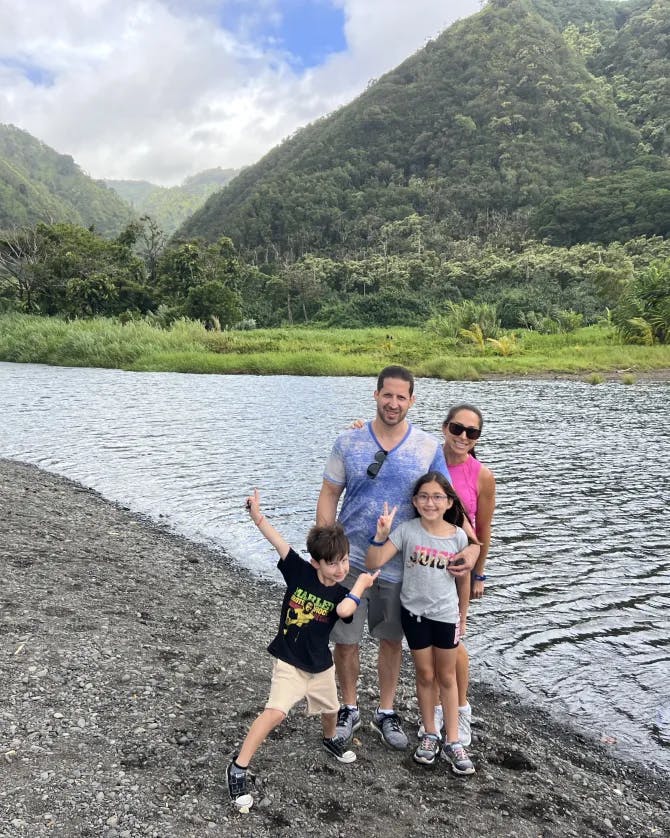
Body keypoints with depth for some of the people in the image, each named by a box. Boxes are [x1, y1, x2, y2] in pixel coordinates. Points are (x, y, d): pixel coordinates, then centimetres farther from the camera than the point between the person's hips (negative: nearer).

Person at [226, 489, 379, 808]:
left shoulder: (342, 594, -10)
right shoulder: (299, 571, -15)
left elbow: (345, 610, -34)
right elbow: (279, 542, -25)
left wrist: (361, 583, -23)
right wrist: (256, 515, -36)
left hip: (321, 665, 4)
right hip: (289, 662, -4)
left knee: (329, 709, 25)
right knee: (276, 712, -21)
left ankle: (330, 739, 60)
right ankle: (238, 767, -9)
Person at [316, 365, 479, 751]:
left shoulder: (429, 448, -6)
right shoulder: (349, 442, -5)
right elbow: (329, 496, -1)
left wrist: (473, 544, -20)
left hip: (399, 564, 1)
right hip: (350, 560, 0)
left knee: (392, 640, 16)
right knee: (346, 640, 9)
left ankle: (386, 712, 36)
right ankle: (350, 709, 33)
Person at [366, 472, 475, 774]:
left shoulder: (458, 536, -11)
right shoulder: (406, 530, -14)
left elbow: (463, 579, 2)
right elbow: (373, 563, -18)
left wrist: (463, 615, 10)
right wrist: (381, 535, -33)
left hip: (446, 615, 1)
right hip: (414, 612, 0)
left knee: (447, 677, 13)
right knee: (425, 675, 13)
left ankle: (452, 742, 24)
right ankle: (429, 735, 31)